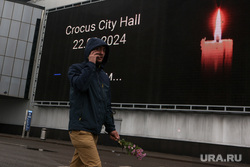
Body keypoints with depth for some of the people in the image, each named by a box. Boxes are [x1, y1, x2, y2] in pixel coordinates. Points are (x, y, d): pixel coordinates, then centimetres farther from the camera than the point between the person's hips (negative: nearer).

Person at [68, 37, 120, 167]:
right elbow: (80, 85, -22)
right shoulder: (76, 68, 2)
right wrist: (91, 64, -11)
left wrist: (110, 127, 16)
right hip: (81, 128, -6)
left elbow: (107, 105, 21)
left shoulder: (104, 76, 20)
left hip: (95, 130, 7)